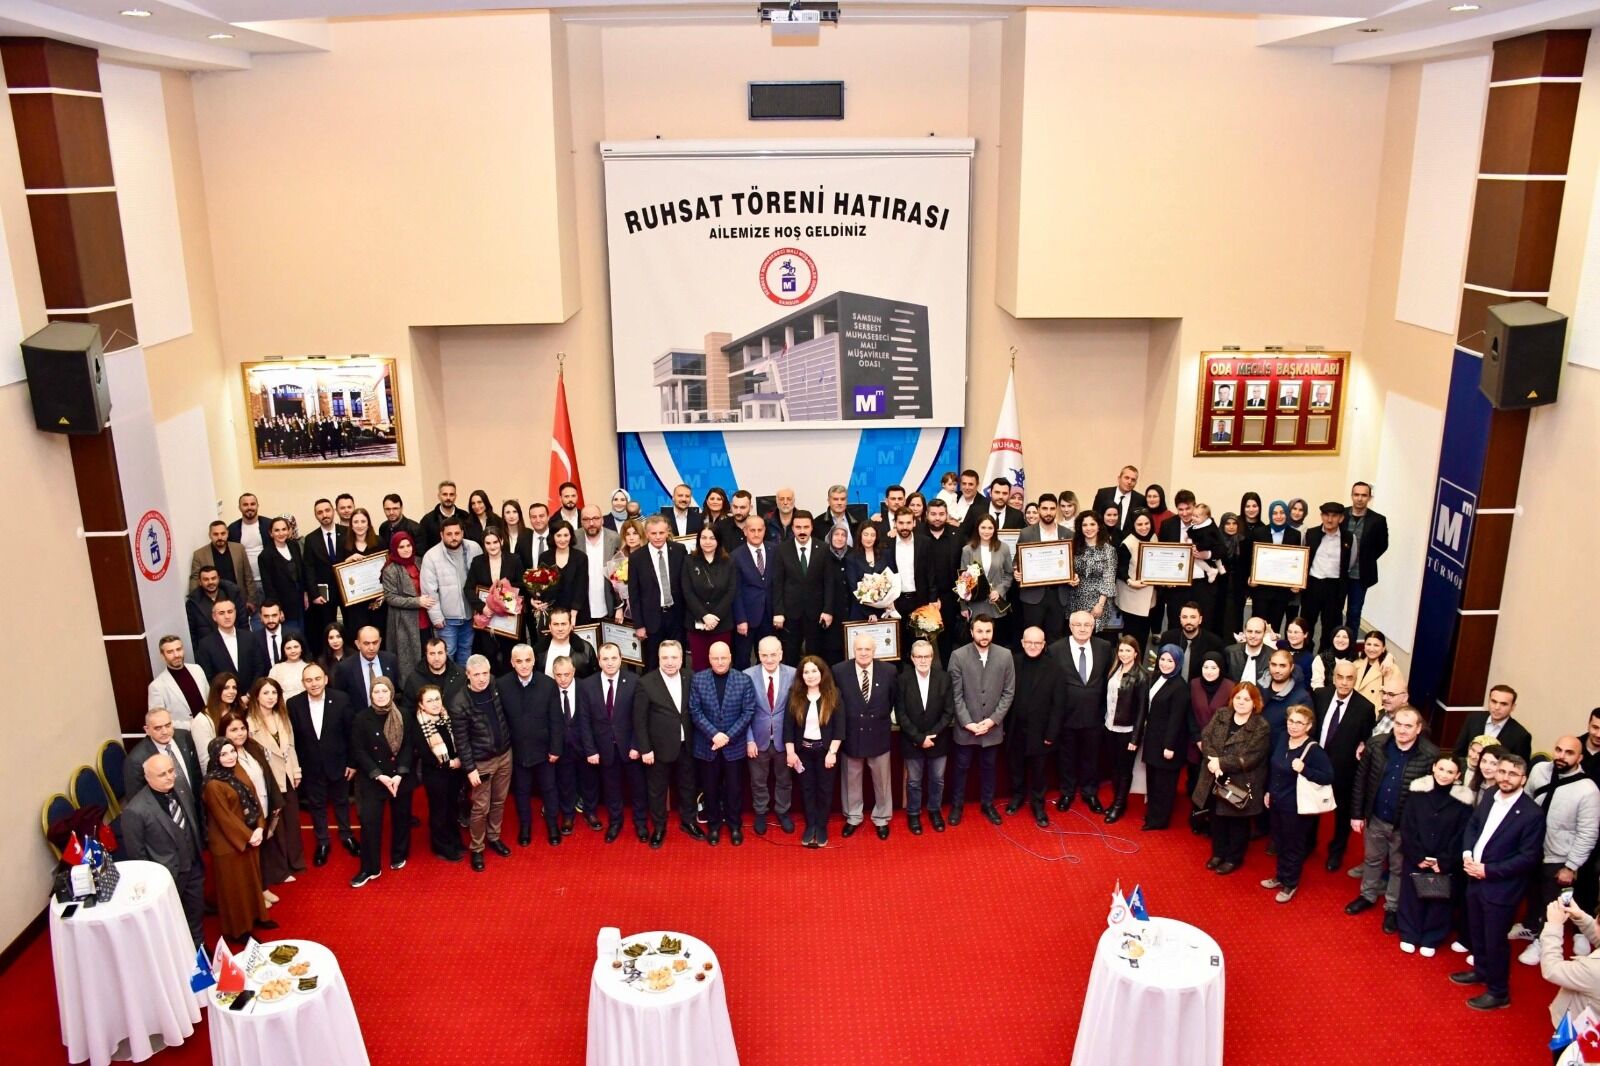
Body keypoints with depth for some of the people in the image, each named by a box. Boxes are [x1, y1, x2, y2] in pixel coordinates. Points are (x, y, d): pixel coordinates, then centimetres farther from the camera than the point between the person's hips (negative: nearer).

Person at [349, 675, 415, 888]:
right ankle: (369, 868, 6)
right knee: (369, 821, -5)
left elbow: (408, 746, -4)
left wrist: (400, 774, -15)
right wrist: (379, 775, -15)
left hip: (401, 777, 2)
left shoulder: (403, 716, -4)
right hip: (372, 780, -1)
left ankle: (399, 856, 33)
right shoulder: (362, 718, -7)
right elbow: (358, 751, -8)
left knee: (401, 817, 13)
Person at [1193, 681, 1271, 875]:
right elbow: (1205, 738, -6)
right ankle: (1218, 853, 38)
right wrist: (1212, 760, -23)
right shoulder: (1220, 716, 1)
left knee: (1238, 822, 14)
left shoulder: (1262, 728, -16)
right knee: (1217, 819, 20)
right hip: (1216, 781, 5)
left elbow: (1249, 759, -21)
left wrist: (1221, 763, -22)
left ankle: (1233, 858, 31)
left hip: (1241, 785, -5)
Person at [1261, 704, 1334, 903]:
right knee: (1279, 843, 22)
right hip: (1277, 802, 7)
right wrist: (1268, 791, 17)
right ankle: (1280, 876, 41)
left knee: (1293, 846, 12)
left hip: (1296, 807, -7)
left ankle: (1290, 884, 29)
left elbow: (1329, 776, -23)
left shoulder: (1313, 749, -21)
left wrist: (1303, 769, -33)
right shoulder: (1284, 740, -1)